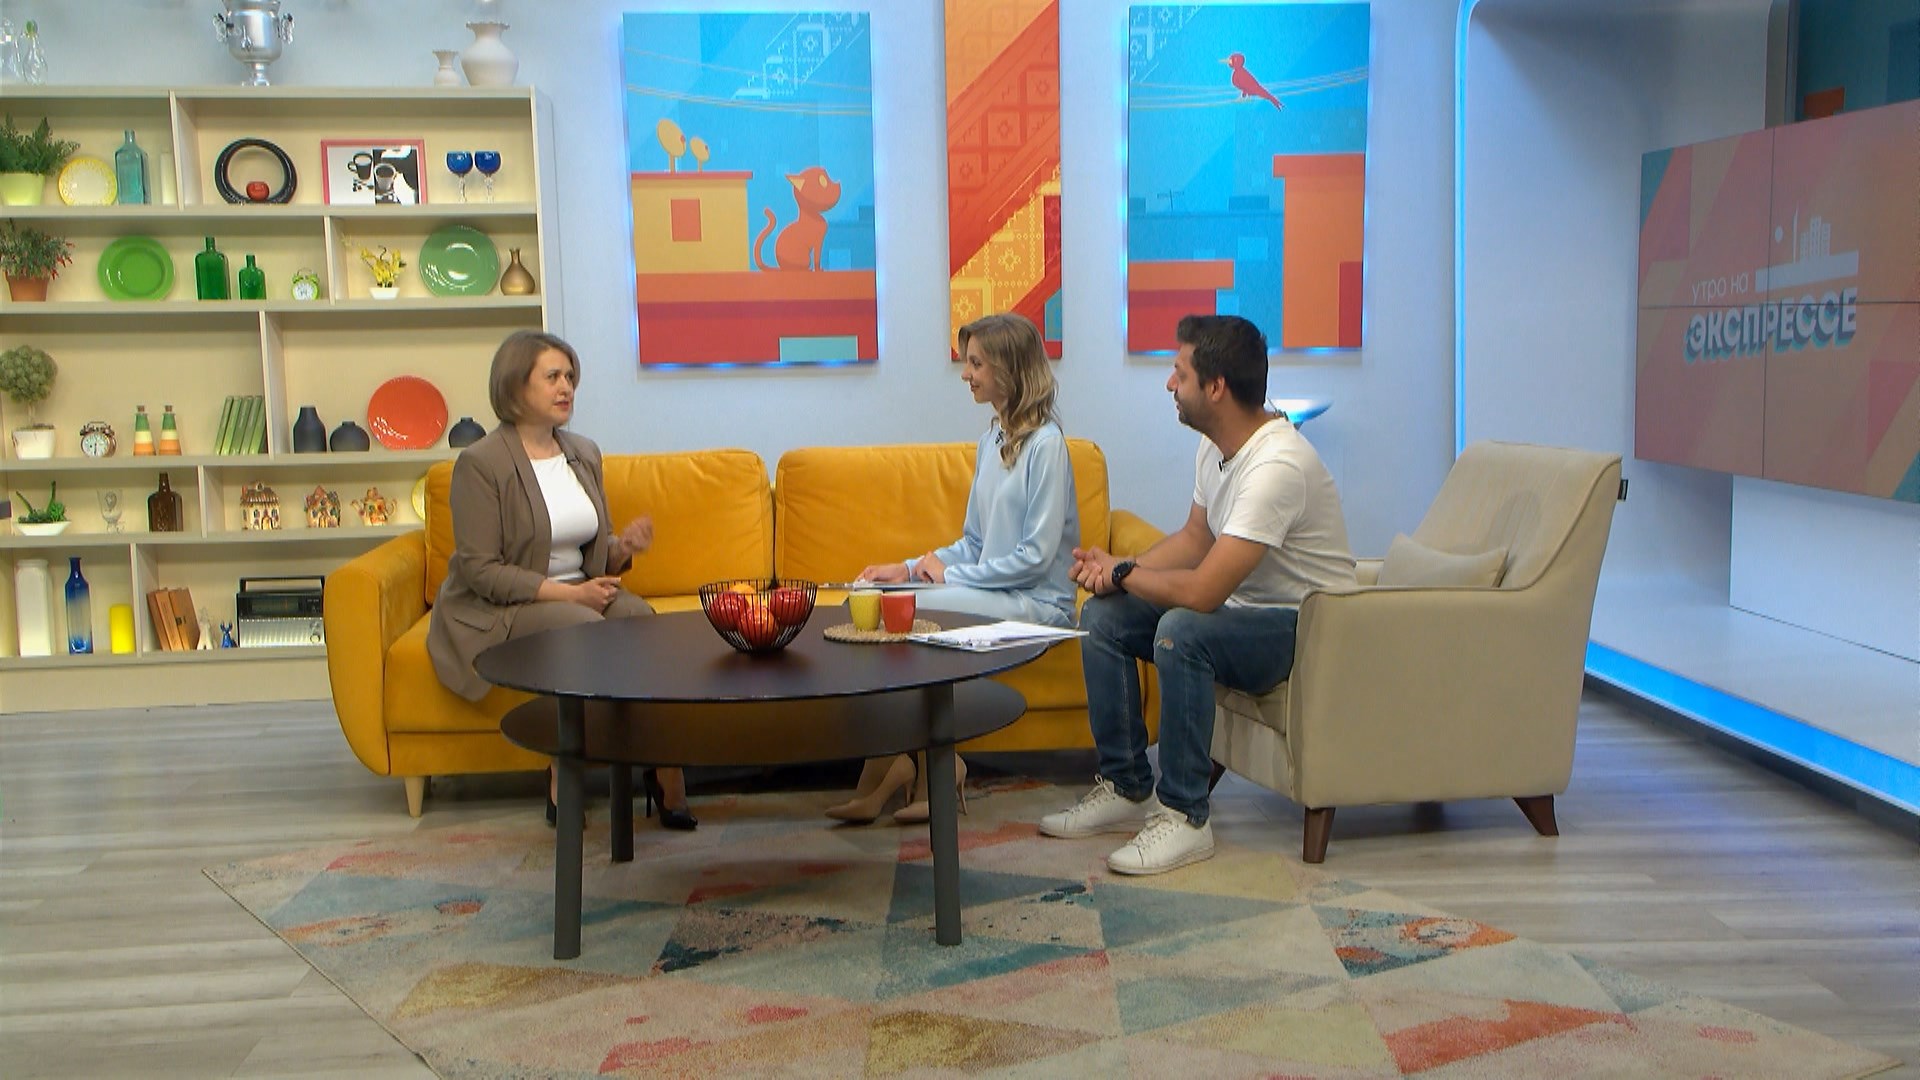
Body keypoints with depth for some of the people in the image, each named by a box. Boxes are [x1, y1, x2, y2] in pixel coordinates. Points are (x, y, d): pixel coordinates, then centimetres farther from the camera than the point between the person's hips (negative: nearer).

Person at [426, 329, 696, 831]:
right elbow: (480, 570, -14)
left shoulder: (584, 454, 12)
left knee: (642, 618, -26)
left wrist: (622, 547, -9)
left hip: (581, 592, 6)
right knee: (586, 629, -33)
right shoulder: (480, 463, -9)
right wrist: (566, 593, -21)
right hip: (498, 611, -6)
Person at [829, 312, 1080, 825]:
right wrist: (911, 568, 4)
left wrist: (951, 574, -12)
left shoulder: (1045, 444, -11)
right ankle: (926, 767, -14)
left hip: (1036, 603, -8)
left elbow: (1037, 554, -15)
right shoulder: (992, 440, 15)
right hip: (993, 591, 8)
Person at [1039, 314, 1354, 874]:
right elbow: (1195, 537, 16)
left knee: (1181, 630, -35)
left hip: (1304, 628, -10)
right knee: (1103, 617, -2)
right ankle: (1126, 788, 6)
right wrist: (1118, 571, -3)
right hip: (1242, 606, 10)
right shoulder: (1215, 447, 1)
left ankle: (1184, 817, -22)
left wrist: (1123, 573, -14)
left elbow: (1202, 591, -33)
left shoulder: (1277, 466, -30)